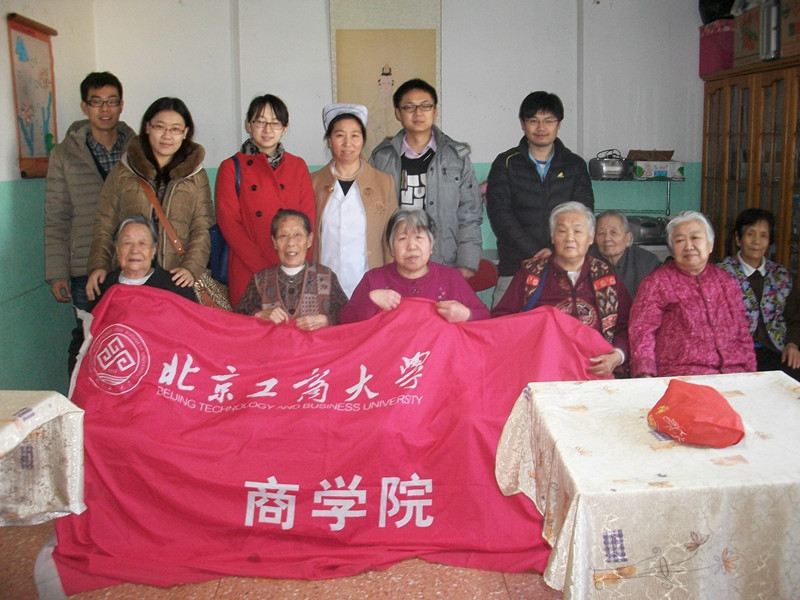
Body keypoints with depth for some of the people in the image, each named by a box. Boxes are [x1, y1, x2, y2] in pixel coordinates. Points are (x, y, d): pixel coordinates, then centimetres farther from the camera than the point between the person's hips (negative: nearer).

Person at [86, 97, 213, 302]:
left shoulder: (195, 176, 10)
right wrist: (98, 266, -4)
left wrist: (191, 268, -12)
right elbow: (104, 226, 11)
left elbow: (202, 230, 3)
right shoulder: (122, 172, 10)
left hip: (178, 283, 0)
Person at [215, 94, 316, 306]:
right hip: (248, 273, -2)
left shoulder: (298, 166, 11)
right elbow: (228, 223, -3)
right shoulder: (231, 167, 5)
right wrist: (264, 269, -13)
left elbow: (309, 219, 6)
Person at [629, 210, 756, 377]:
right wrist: (646, 376, -19)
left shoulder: (726, 282, 19)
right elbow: (642, 330, -5)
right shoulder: (657, 282, 5)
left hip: (734, 375, 5)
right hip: (681, 375, -4)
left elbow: (743, 334, 21)